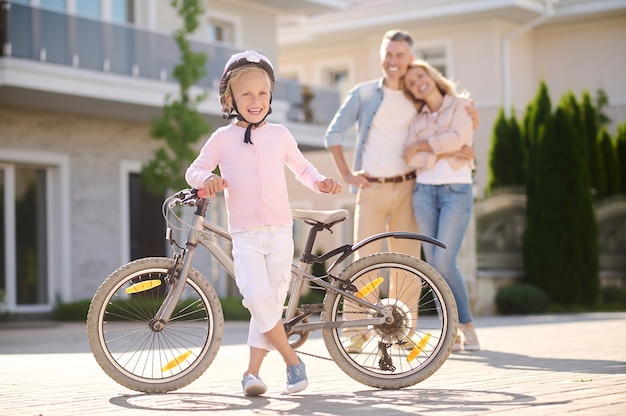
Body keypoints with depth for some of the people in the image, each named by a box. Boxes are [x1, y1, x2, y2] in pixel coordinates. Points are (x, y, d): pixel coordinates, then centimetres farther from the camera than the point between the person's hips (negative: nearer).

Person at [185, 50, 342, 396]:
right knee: (257, 297, -21)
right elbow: (194, 169, 8)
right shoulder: (223, 138, 4)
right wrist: (207, 179, -15)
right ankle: (292, 359, -7)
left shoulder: (279, 134, 9)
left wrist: (321, 182, 1)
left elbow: (301, 167, 21)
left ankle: (252, 370, 9)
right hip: (244, 234, -2)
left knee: (272, 300, 0)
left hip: (280, 231, 2)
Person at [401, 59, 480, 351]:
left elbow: (457, 138, -12)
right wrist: (445, 152, -10)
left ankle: (467, 327, -1)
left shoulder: (461, 106, 6)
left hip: (457, 190, -4)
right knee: (434, 263, -1)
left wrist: (420, 146, -3)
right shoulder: (417, 120, 16)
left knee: (444, 261, -15)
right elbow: (412, 160, 0)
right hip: (424, 191, 4)